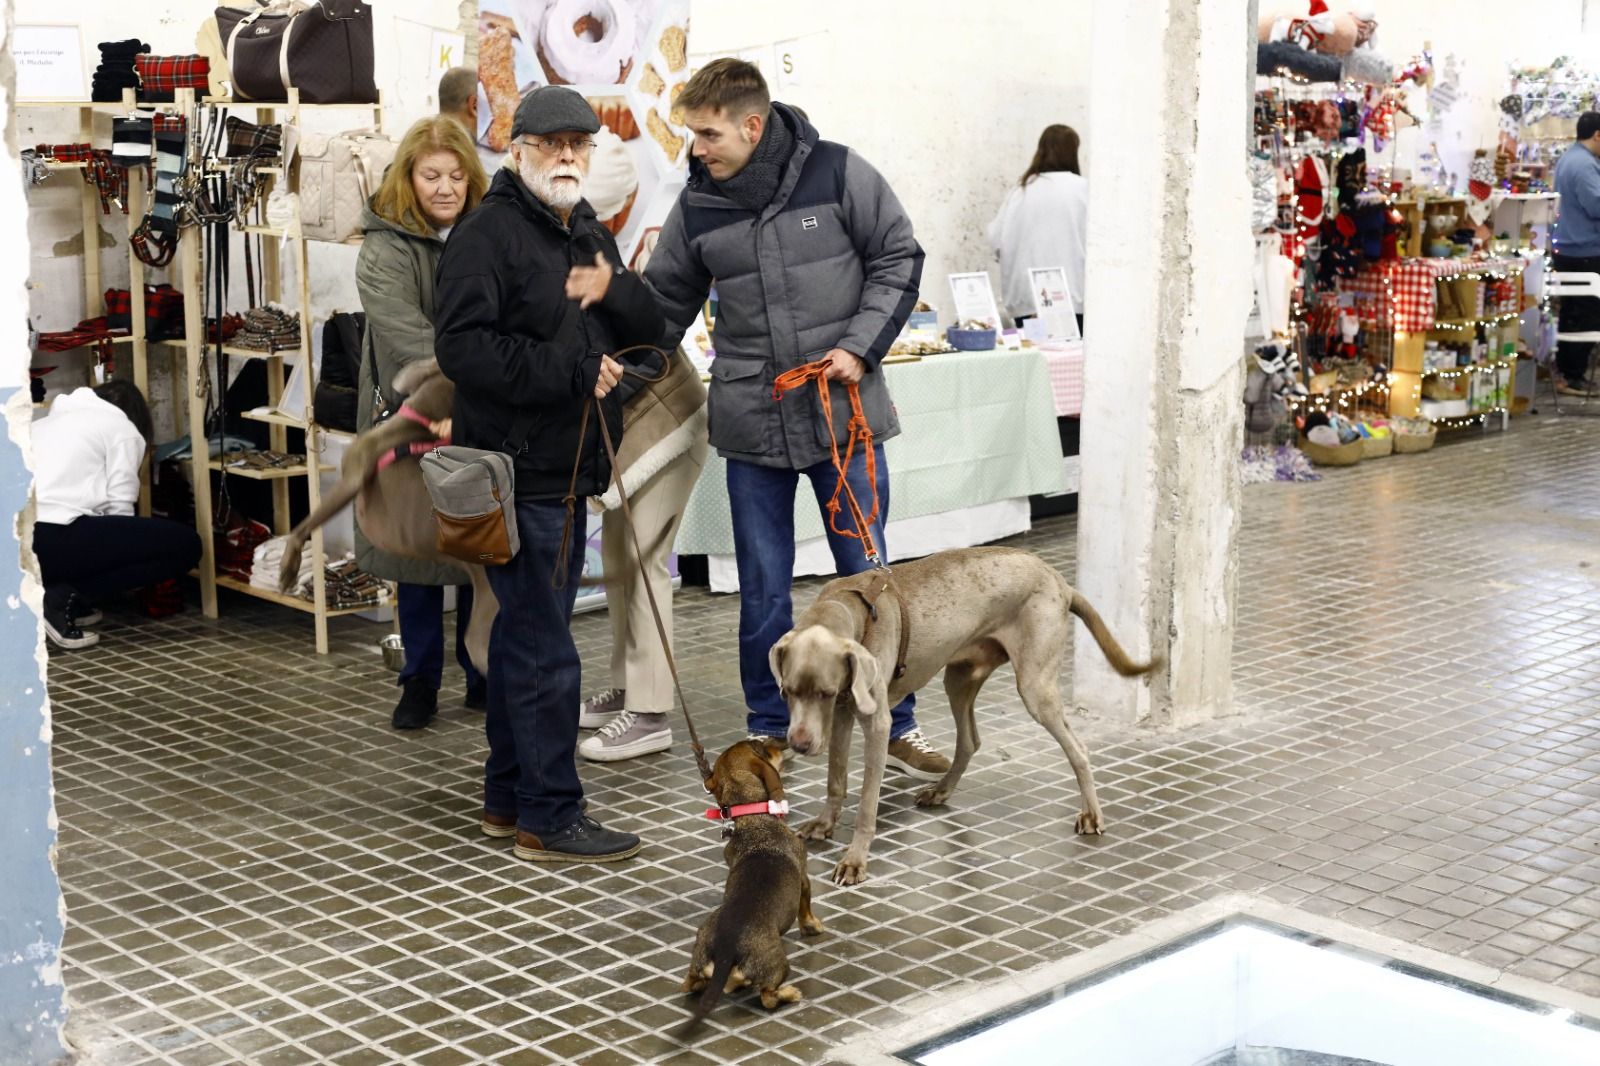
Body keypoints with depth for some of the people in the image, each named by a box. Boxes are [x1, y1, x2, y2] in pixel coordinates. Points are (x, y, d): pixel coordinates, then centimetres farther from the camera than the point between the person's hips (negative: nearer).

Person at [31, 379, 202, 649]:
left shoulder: (48, 422, 34)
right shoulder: (123, 429, 14)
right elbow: (118, 509, 5)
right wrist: (135, 570, 22)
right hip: (53, 539, -8)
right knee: (185, 543, 1)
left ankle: (44, 590, 11)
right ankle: (64, 598, -6)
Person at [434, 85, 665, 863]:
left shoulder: (587, 235, 16)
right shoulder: (488, 234, -11)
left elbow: (650, 330, 13)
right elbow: (461, 345, -22)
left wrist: (611, 290, -8)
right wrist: (572, 371, -21)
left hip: (566, 469, 9)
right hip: (519, 471, -9)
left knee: (524, 633, 16)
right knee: (545, 650, -6)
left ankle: (508, 798, 27)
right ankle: (548, 818, 2)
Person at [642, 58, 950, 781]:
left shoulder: (837, 174, -6)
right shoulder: (698, 205, 3)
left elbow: (899, 260, 0)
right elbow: (666, 303, 13)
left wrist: (860, 347, -11)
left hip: (845, 414, -2)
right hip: (751, 423, 2)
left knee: (868, 577, 6)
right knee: (763, 588, 7)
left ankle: (897, 726, 19)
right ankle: (769, 728, 23)